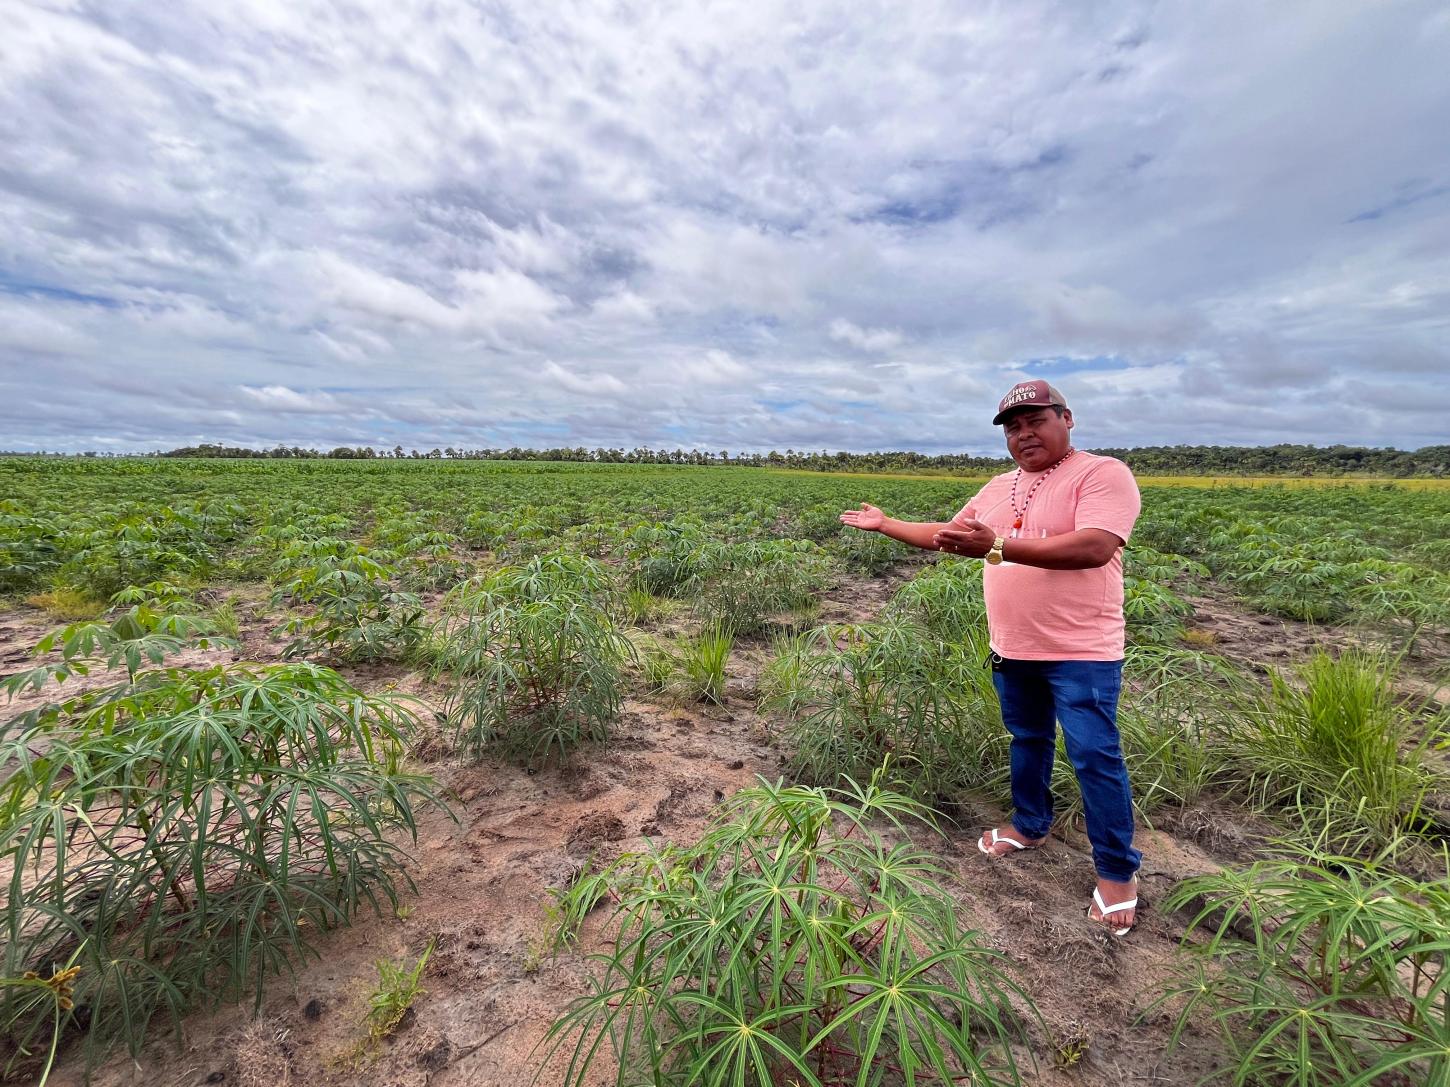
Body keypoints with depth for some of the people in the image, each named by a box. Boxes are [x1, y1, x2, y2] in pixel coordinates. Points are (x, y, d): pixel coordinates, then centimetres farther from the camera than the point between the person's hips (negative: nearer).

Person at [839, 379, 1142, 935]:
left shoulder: (1103, 474, -13)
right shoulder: (999, 488, 10)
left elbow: (1095, 548, -28)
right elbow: (948, 536, 20)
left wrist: (998, 545, -33)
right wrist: (885, 524, 20)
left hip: (1080, 653, -6)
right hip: (1013, 649, 7)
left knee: (1095, 759, 2)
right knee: (1027, 740, 20)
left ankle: (1117, 872, 21)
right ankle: (1029, 825, 40)